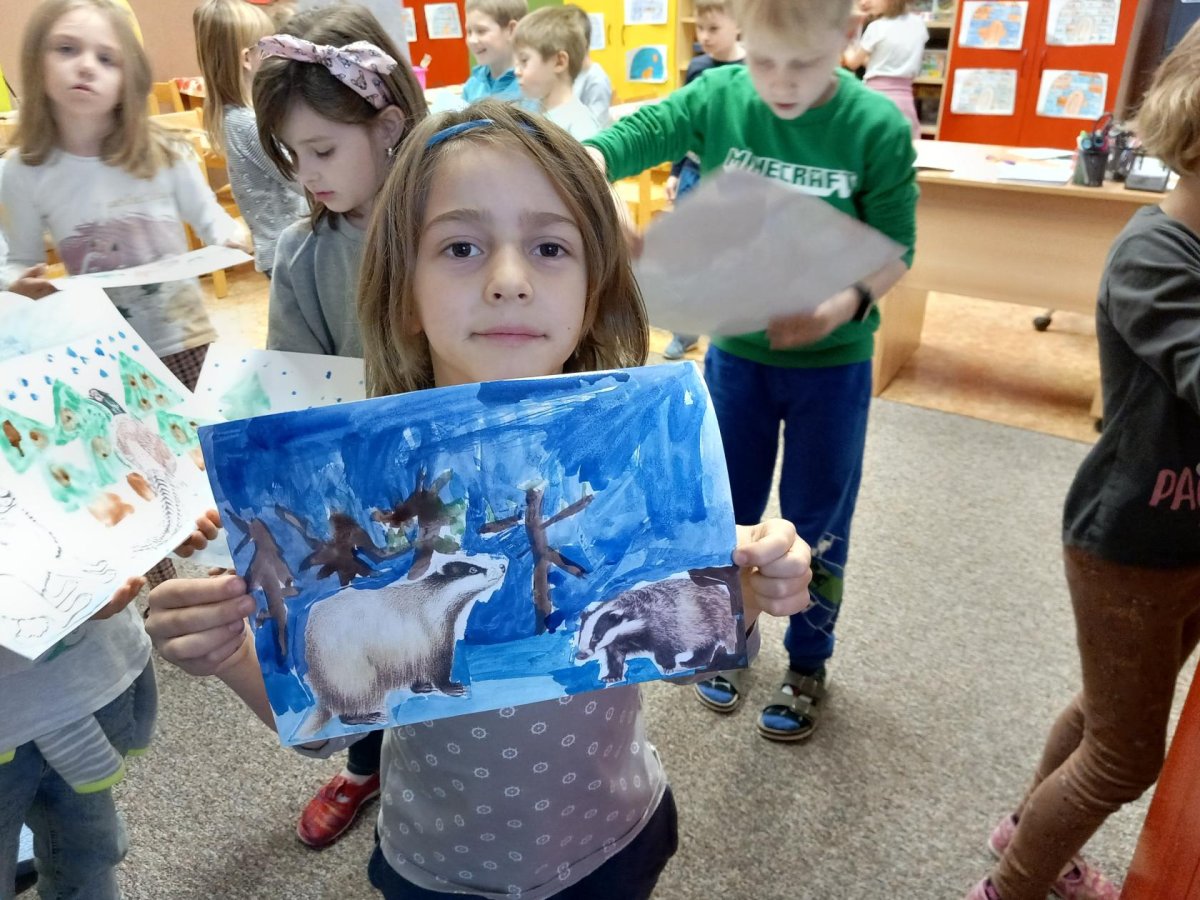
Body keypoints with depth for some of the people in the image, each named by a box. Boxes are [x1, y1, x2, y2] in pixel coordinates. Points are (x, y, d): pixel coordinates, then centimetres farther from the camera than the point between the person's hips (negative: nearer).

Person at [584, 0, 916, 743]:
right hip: (736, 349, 2)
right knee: (728, 511, 16)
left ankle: (808, 664, 36)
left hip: (832, 359, -2)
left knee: (816, 523, 12)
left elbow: (895, 249, -12)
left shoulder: (877, 126, -15)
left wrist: (846, 304, -33)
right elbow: (619, 141, -15)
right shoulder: (717, 98, -10)